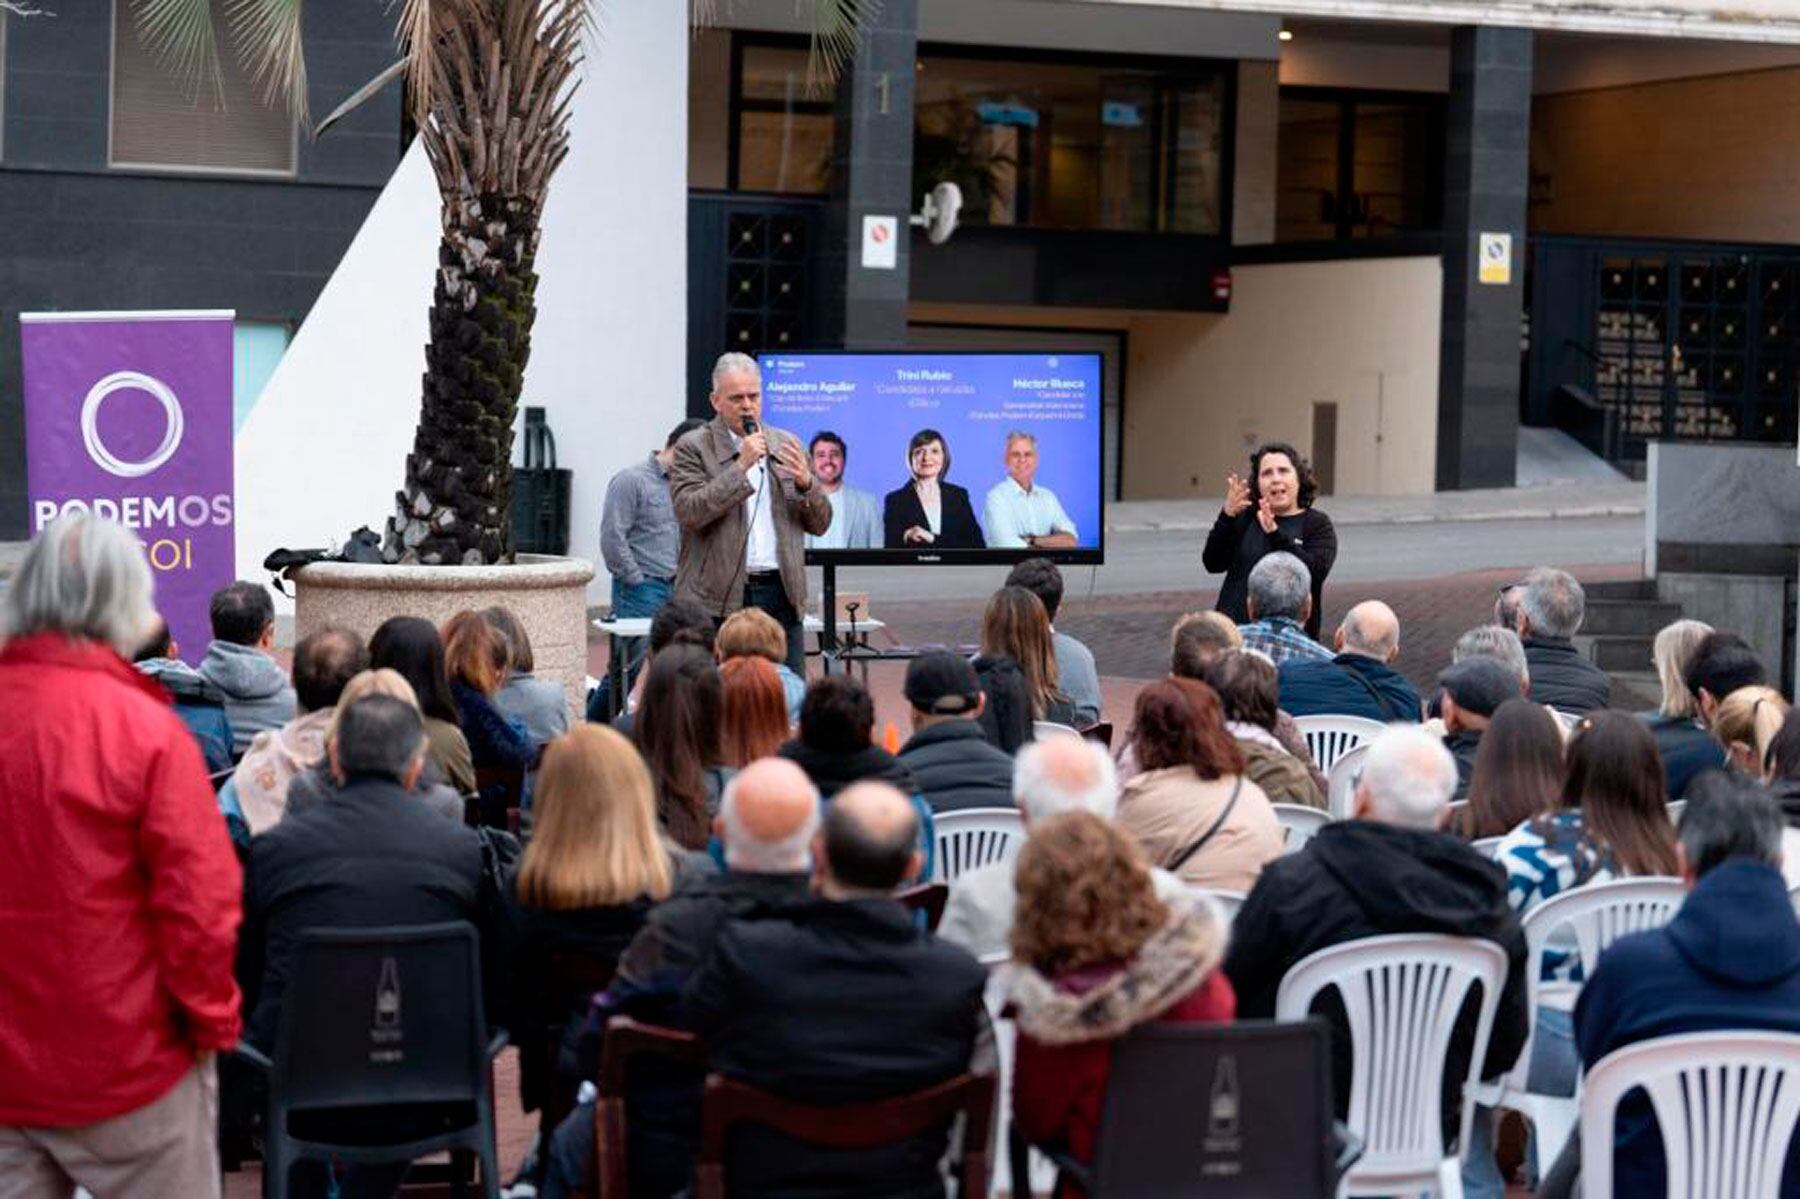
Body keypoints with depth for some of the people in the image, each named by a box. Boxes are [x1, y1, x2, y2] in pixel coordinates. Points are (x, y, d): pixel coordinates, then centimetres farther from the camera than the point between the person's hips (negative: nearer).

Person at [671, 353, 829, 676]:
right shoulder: (693, 448, 1)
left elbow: (820, 524, 14)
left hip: (781, 593, 4)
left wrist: (805, 484, -7)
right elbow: (688, 512, -13)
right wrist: (740, 467, -16)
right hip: (718, 601, -4)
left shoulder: (787, 445, 13)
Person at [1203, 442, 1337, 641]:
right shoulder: (1244, 518, 10)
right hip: (1235, 630, 2)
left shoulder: (1318, 524, 3)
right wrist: (1227, 517, -13)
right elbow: (1213, 563, 0)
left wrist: (1275, 533, -25)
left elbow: (1315, 572, -15)